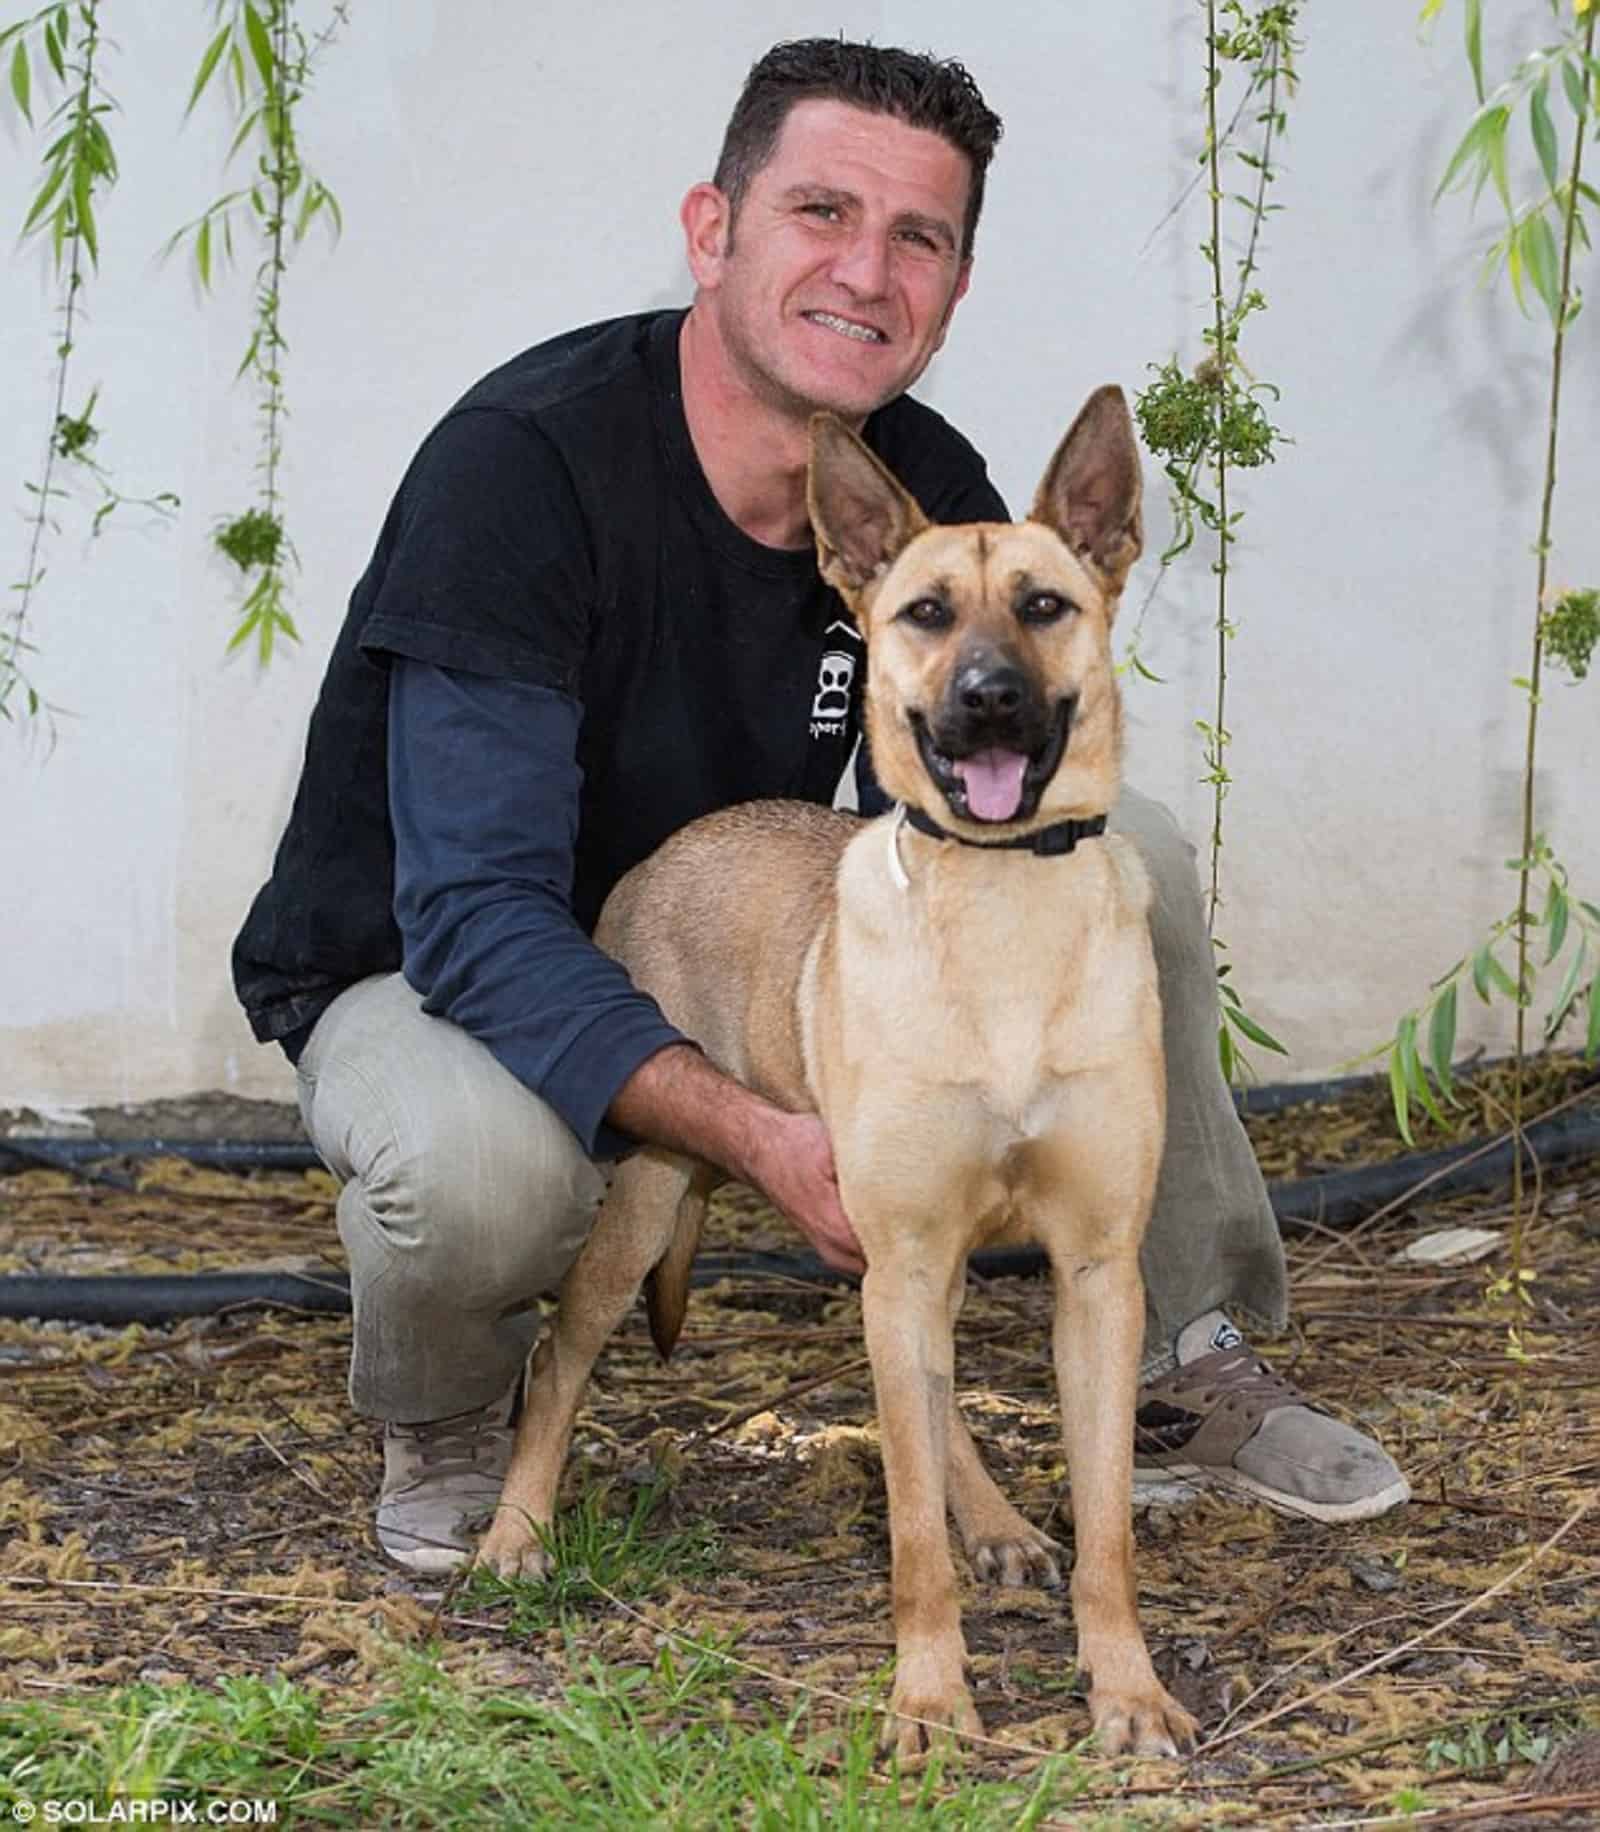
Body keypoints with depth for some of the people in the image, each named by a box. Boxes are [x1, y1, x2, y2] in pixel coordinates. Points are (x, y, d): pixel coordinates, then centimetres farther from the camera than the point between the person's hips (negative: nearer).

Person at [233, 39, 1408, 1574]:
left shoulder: (931, 494, -10)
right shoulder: (521, 464, -29)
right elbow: (477, 919, -34)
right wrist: (761, 1144, -45)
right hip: (423, 983, -5)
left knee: (1126, 857, -9)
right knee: (480, 1159, -41)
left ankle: (1184, 1370, 6)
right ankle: (443, 1421, -3)